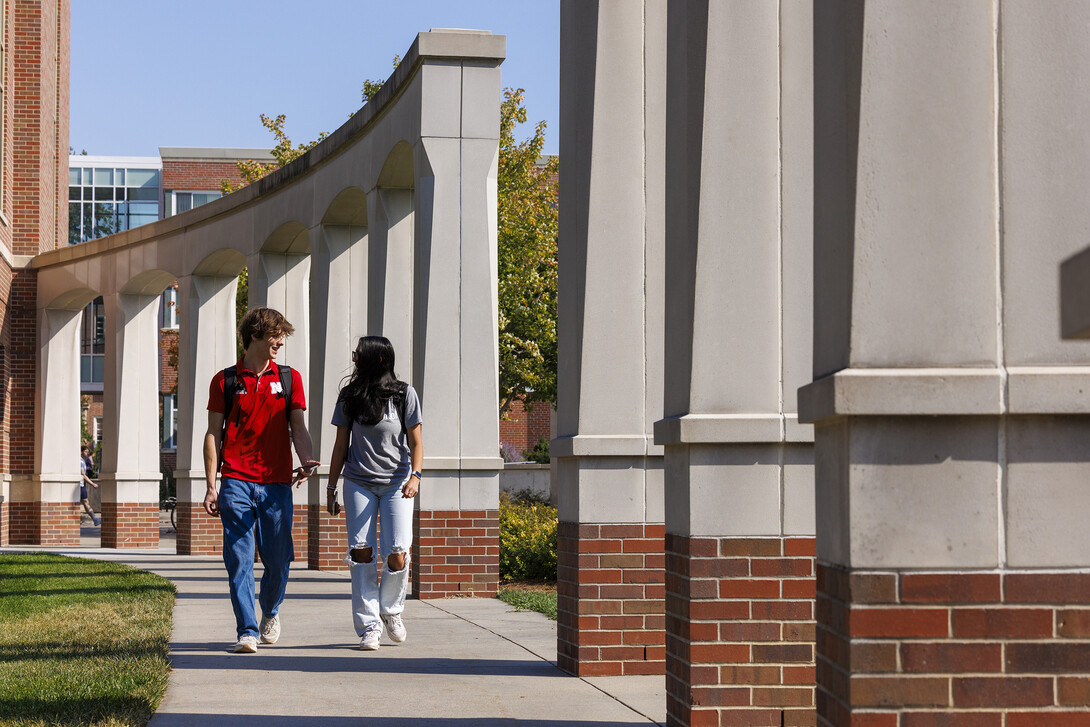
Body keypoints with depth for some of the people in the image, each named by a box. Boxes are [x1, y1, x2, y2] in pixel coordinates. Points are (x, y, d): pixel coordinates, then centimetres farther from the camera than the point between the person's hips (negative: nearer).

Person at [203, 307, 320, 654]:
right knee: (240, 558, -7)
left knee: (278, 560, 4)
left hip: (276, 483, 1)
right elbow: (214, 434, 7)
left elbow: (298, 427, 7)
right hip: (236, 482, -1)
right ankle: (247, 632, -6)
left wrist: (306, 460, -14)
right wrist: (211, 486, -1)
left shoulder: (289, 378, 11)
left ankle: (270, 611, 32)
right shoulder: (225, 381, 7)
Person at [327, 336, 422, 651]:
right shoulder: (349, 396, 6)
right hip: (358, 482, 2)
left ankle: (390, 610, 18)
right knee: (361, 552, -8)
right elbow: (341, 445, 11)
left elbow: (415, 442, 1)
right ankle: (369, 626, -1)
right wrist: (331, 488, 9)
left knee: (397, 555, -10)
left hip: (396, 483, -2)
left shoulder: (404, 394, 0)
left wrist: (415, 476, -14)